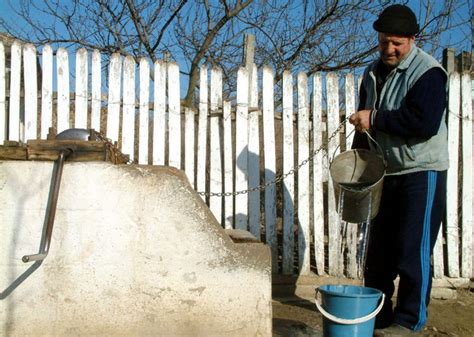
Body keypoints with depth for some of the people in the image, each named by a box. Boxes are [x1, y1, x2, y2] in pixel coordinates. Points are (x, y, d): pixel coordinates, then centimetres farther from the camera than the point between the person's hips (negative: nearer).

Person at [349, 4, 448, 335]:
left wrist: (375, 119, -20)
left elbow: (425, 122, -25)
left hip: (422, 173, -7)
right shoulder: (373, 74, 12)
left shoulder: (428, 72, -12)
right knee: (379, 249, 11)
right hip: (385, 174, 7)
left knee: (414, 250, -5)